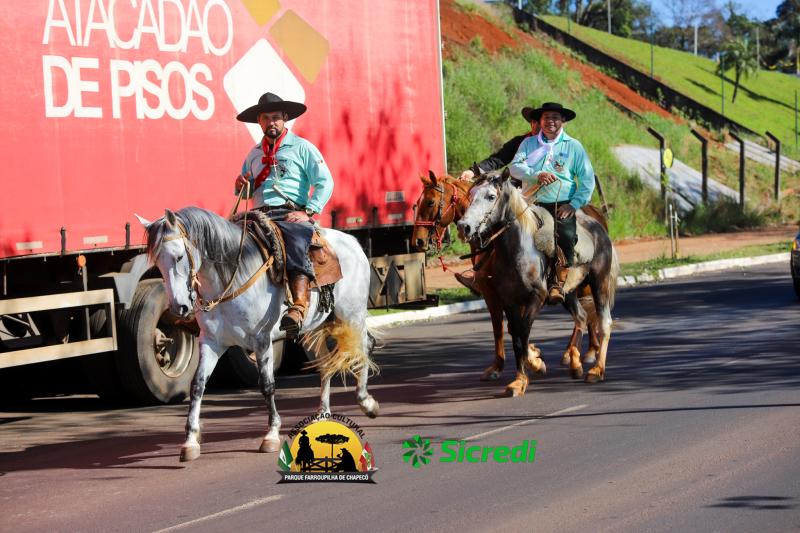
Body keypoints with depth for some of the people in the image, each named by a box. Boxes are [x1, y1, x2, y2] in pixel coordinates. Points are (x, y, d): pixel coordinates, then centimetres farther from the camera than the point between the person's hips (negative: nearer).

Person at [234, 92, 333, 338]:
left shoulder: (302, 147, 9)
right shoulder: (254, 154, 25)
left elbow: (325, 182, -1)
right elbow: (247, 193, 31)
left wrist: (307, 212, -14)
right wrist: (241, 186, 6)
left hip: (292, 214, -5)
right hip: (260, 216, 5)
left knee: (296, 247, -34)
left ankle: (298, 308, -50)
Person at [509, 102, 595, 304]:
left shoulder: (573, 146, 9)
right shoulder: (528, 143, 13)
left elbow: (587, 179, 7)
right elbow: (515, 167, -1)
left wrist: (574, 204, -5)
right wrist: (537, 175, -18)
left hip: (562, 206, -2)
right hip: (532, 205, 2)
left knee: (566, 236, -28)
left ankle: (558, 284, -20)